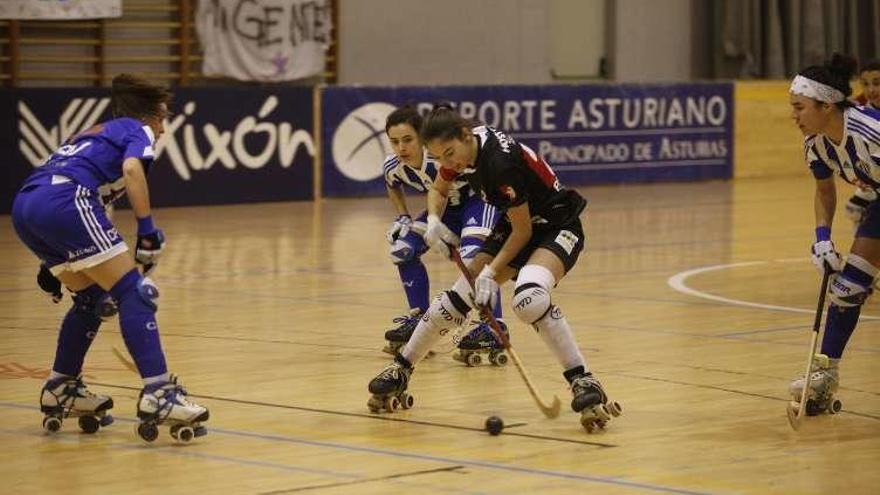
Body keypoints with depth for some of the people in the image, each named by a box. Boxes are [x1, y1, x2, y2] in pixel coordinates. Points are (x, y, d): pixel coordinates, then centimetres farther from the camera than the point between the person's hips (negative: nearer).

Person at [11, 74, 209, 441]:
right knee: (134, 292, -5)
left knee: (91, 297, 24)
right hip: (64, 201, -8)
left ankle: (60, 390, 29)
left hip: (24, 206, 8)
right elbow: (131, 168, -7)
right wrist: (146, 230, -9)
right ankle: (157, 394, -17)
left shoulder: (92, 135, 38)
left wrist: (51, 263, 43)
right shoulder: (137, 130, 16)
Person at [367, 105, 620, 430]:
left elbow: (523, 230, -22)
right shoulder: (460, 149, -8)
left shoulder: (501, 162, -33)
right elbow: (438, 190, 14)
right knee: (458, 297, 2)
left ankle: (583, 382, -28)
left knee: (529, 298, -35)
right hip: (514, 226, 8)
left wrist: (492, 273, -18)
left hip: (557, 228, -8)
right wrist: (433, 221, -5)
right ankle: (400, 370, 18)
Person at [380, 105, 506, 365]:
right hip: (449, 206, 8)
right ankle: (419, 319, 13)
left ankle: (493, 330, -29)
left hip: (480, 199, -7)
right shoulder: (393, 167, -15)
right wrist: (403, 217, -1)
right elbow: (394, 187, 12)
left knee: (472, 255, -32)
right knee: (402, 249, -2)